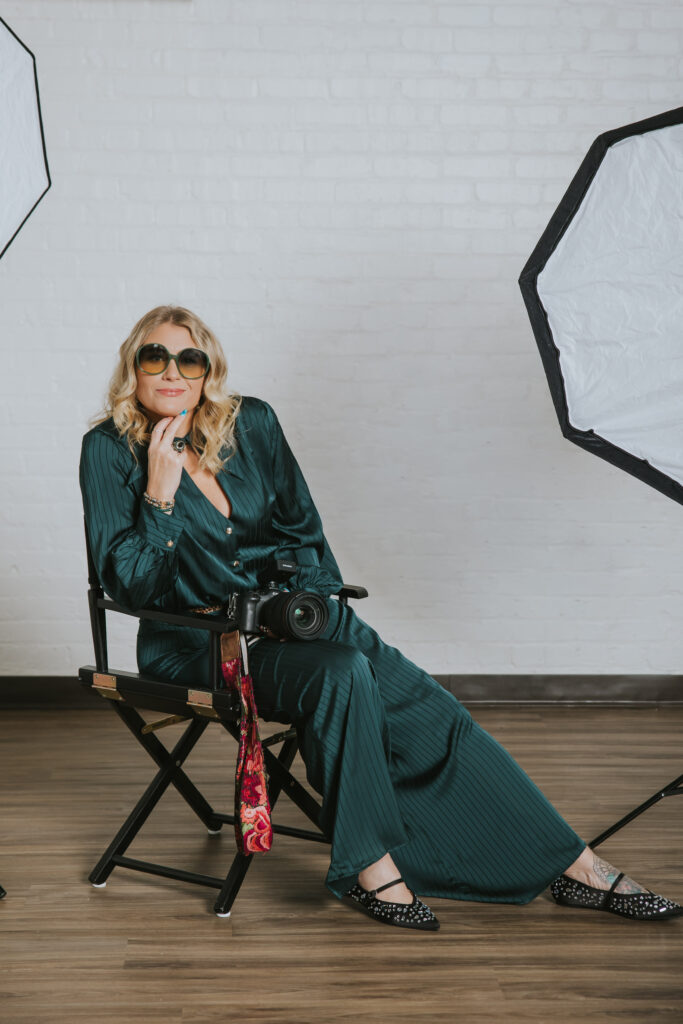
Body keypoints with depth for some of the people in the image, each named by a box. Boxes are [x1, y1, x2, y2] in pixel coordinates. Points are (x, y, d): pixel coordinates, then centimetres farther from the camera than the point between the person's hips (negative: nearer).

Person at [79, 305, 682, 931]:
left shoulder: (252, 423, 3)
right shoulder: (110, 451, -6)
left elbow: (304, 533, 14)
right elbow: (127, 586, -12)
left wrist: (307, 599, 1)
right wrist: (160, 494, -20)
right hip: (195, 644, -4)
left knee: (424, 708, -14)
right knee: (340, 673, -33)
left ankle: (569, 863, -7)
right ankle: (368, 865, -17)